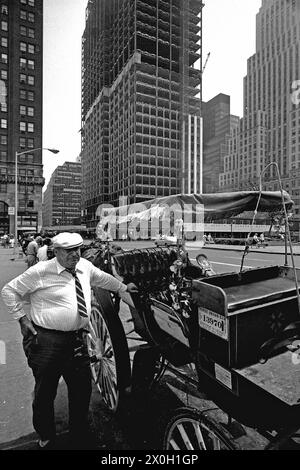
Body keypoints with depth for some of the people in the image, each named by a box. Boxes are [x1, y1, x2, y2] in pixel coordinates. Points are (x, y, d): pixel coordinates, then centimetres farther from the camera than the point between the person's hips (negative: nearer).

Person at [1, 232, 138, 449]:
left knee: (83, 388, 17)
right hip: (47, 341, -5)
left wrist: (123, 287, 28)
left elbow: (103, 278, 22)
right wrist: (22, 317, -5)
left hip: (77, 340, 5)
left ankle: (79, 433, 45)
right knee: (45, 392, 14)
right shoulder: (41, 271, -12)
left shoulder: (85, 266, 3)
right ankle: (46, 437, 43)